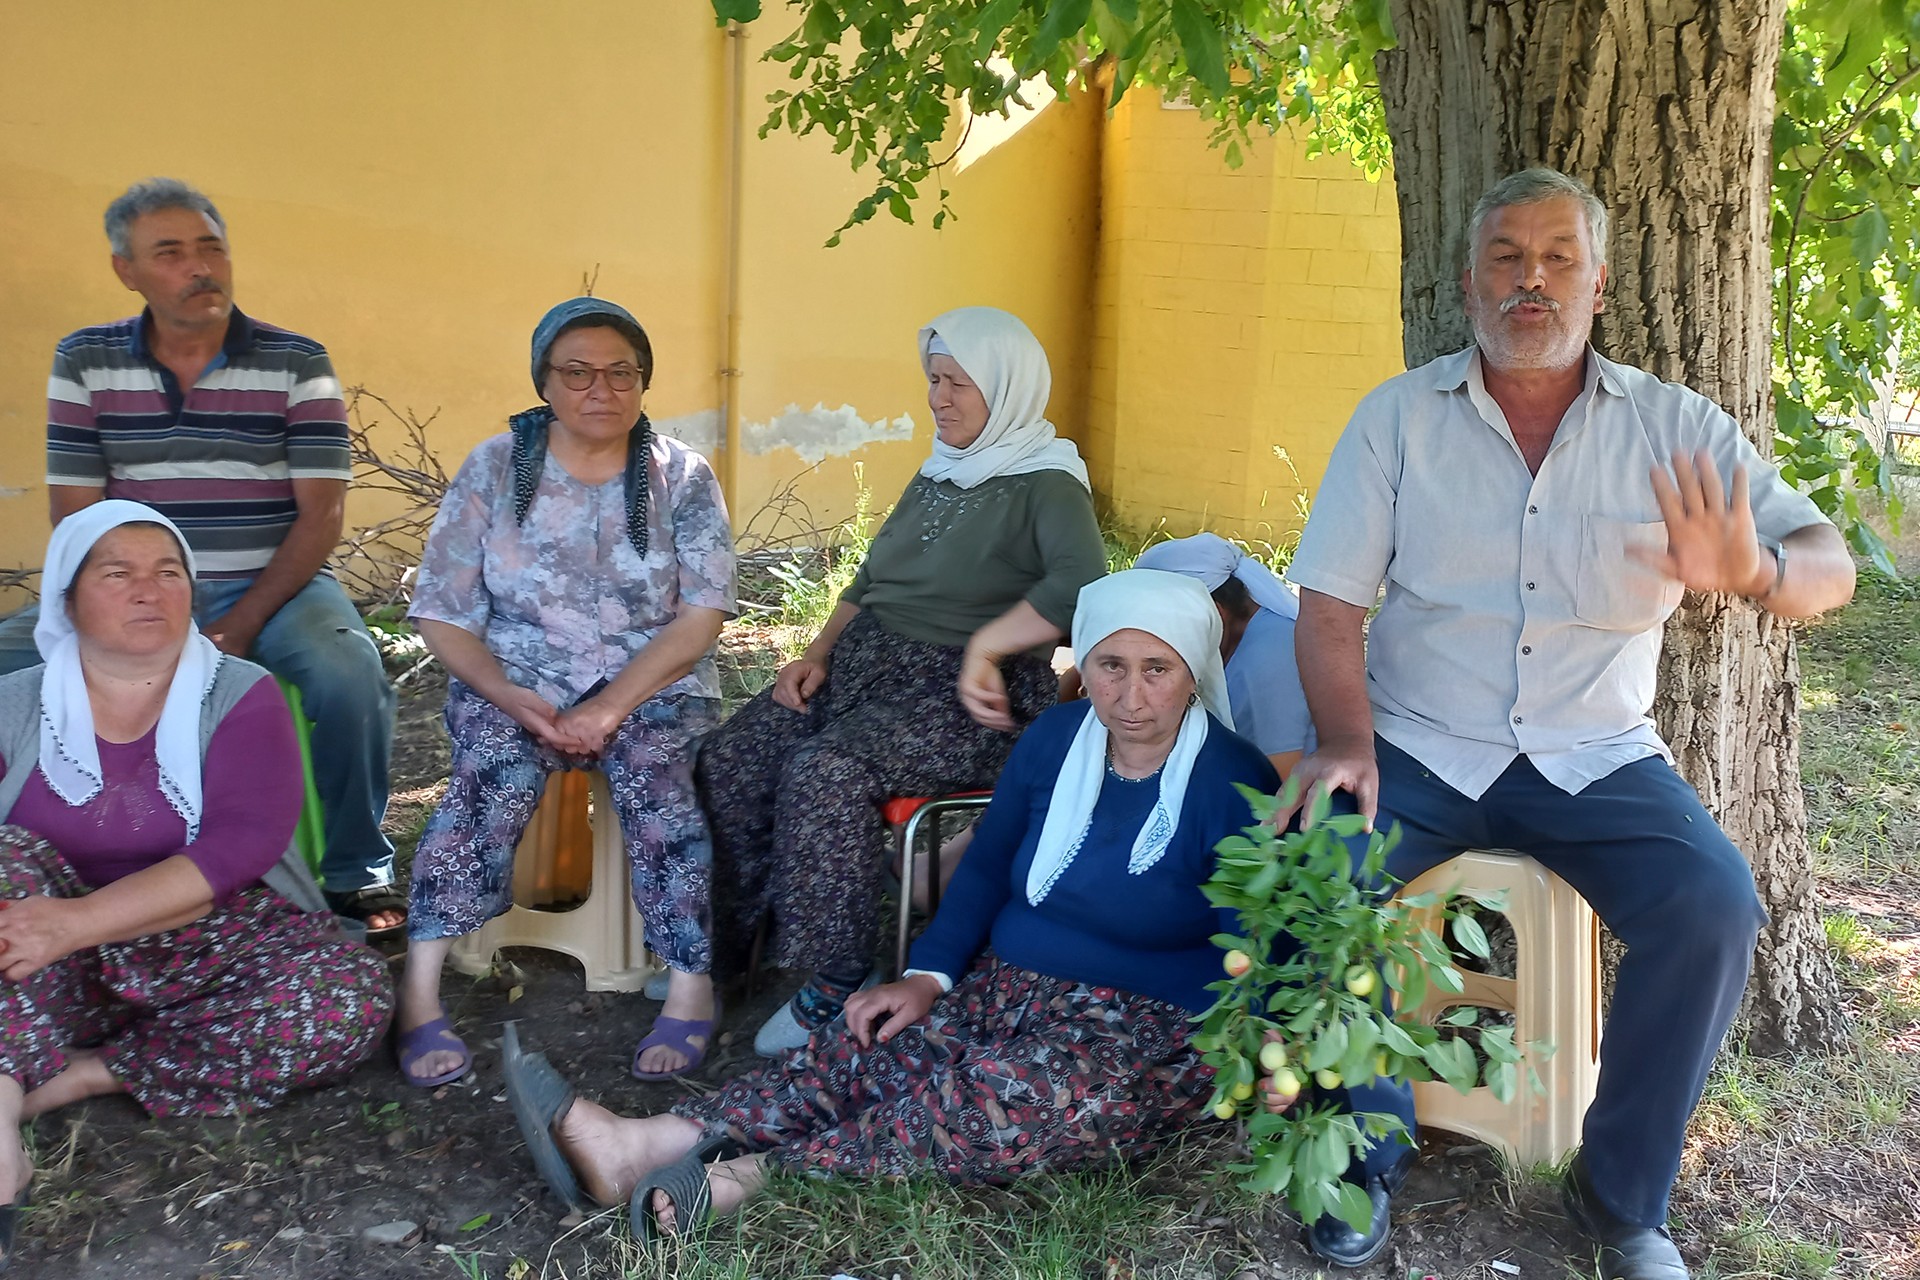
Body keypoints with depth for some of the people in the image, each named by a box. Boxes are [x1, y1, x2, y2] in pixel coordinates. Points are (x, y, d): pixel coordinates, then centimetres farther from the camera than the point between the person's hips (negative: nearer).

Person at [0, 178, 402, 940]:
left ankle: (357, 871, -8)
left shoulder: (295, 363, -2)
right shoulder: (84, 362, 3)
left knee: (348, 675, -31)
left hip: (275, 585, -2)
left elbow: (321, 513, -8)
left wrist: (239, 628, -17)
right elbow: (76, 511, 0)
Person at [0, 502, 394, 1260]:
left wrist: (76, 922, -30)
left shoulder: (238, 696, -4)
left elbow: (238, 848, -18)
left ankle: (85, 1074, -20)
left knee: (351, 996, -28)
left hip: (216, 952, -1)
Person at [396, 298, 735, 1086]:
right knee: (497, 772, -31)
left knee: (652, 770, -32)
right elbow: (442, 613, 0)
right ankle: (418, 991, -32)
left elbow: (700, 619, -8)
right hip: (515, 679, 0)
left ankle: (691, 986, -27)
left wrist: (610, 708, -20)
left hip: (653, 684, 0)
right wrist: (507, 695, -18)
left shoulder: (681, 477, 1)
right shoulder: (494, 468, 2)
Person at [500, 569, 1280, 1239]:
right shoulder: (1054, 739, 3)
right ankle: (637, 1148, -30)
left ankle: (751, 1173, -27)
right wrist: (929, 975, -1)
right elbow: (987, 867, 11)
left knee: (993, 1099, -35)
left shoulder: (1231, 786, -13)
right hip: (1010, 987, 6)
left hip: (1149, 1032, -5)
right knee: (870, 1049, -19)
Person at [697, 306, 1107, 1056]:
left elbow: (1080, 584, -30)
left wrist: (985, 644, -28)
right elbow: (871, 580, 25)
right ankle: (721, 946, 2)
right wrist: (818, 652, 11)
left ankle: (836, 987, -19)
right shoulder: (939, 475, 18)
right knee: (729, 760, -10)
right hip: (867, 663, 8)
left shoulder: (1044, 486, -9)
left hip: (966, 699, -8)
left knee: (826, 772, -31)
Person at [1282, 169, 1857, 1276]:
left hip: (1599, 757, 1)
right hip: (1420, 748, 0)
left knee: (1714, 904, -25)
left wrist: (1754, 572, -31)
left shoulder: (1676, 427, 2)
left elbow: (1829, 565, -6)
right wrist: (1348, 743, -20)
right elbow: (1331, 604, -2)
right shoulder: (1400, 417, 2)